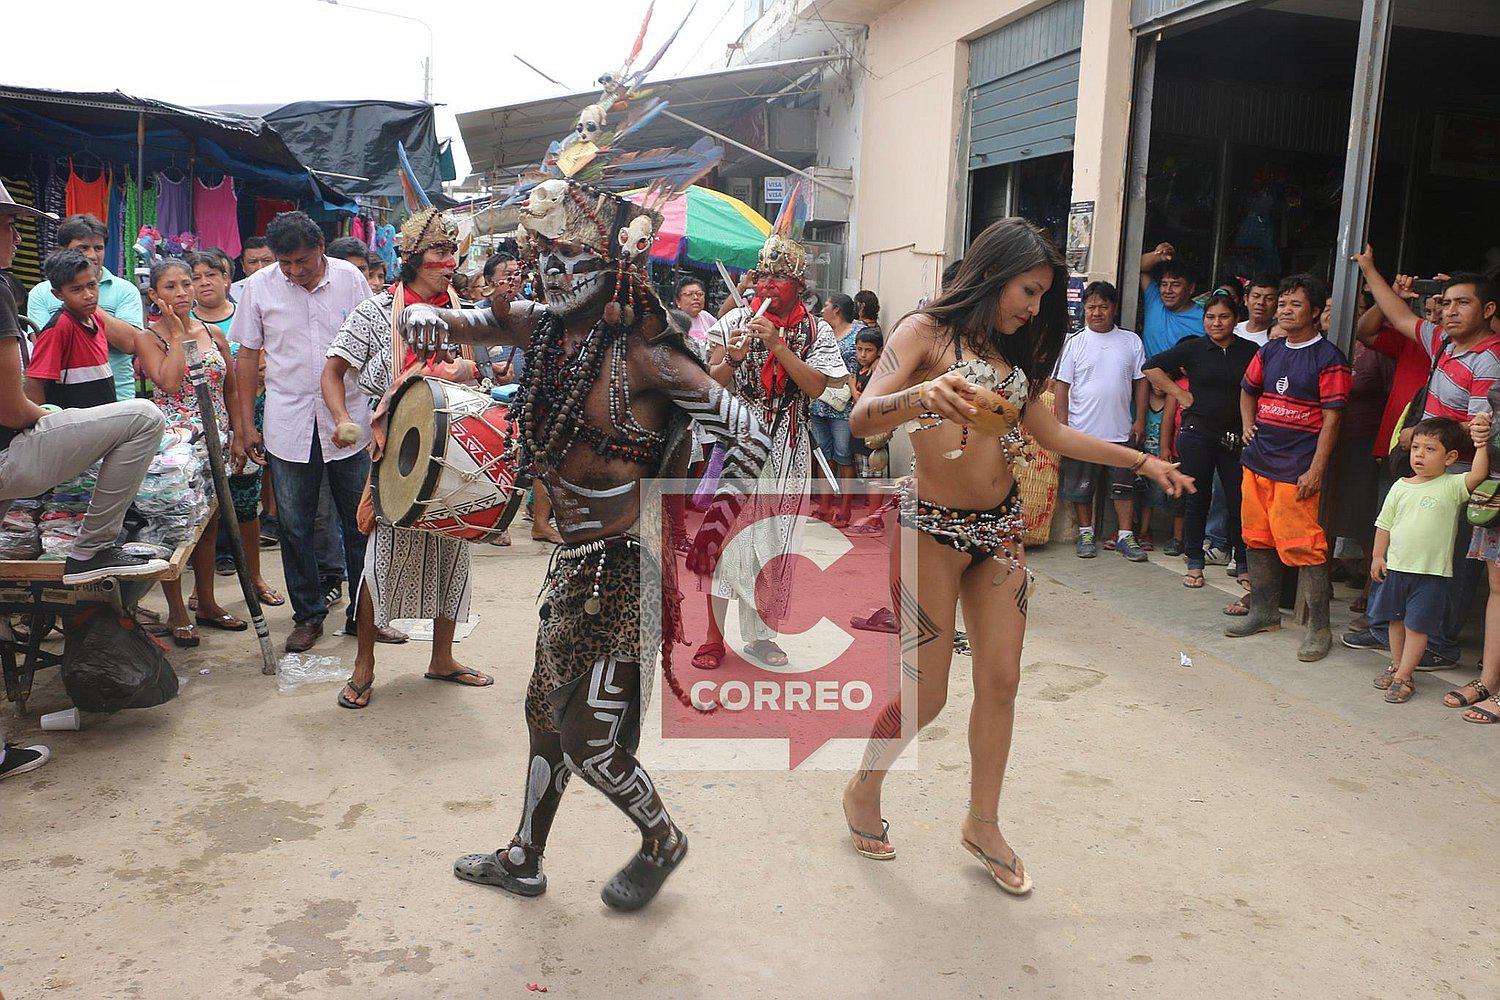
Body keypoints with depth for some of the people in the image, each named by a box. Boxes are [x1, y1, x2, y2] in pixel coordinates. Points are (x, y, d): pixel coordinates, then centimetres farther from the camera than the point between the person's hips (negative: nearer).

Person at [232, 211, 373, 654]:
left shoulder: (350, 279, -1)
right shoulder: (259, 286, 0)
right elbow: (247, 356, 6)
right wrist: (246, 425, 4)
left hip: (349, 421, 0)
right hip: (288, 425, 0)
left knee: (361, 521, 6)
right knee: (294, 525, 5)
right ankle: (309, 614, 19)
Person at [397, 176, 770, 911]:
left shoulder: (642, 354, -18)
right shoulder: (545, 325, 2)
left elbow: (747, 434, -15)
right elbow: (468, 323, 9)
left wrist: (710, 531, -18)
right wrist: (424, 318, -14)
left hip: (628, 565, -8)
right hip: (576, 558, 8)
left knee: (586, 734, -1)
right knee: (546, 709, 20)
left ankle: (661, 840, 28)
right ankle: (524, 859, 39)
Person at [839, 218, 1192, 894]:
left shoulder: (1012, 354, 15)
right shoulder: (927, 331, -7)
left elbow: (1051, 434, 20)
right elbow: (862, 418, -19)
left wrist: (1141, 461, 20)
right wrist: (919, 395, -39)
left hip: (1000, 530, 7)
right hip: (932, 527, -7)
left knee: (1000, 681, 6)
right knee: (924, 694, -1)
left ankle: (983, 822, 22)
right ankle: (864, 789, 25)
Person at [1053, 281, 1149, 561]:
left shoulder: (1131, 341, 6)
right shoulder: (1074, 343, 0)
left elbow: (1140, 381, 9)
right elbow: (1062, 386, -1)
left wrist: (1139, 420, 4)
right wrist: (1062, 425, -7)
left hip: (1121, 431, 2)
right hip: (1082, 431, -1)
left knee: (1124, 485, 6)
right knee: (1082, 486, 6)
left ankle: (1125, 536, 15)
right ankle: (1086, 534, 19)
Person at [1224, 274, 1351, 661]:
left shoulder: (1328, 358, -7)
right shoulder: (1269, 352, 12)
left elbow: (1331, 419, -10)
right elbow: (1248, 391, 30)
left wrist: (1316, 470, -15)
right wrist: (1248, 426, 12)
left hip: (1296, 469, -7)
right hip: (1257, 462, 7)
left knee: (1303, 545, -9)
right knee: (1257, 538, 13)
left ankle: (1319, 628, 1)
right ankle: (1264, 611, 27)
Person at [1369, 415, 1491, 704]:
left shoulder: (1452, 487, -7)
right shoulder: (1400, 488, 4)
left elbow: (1478, 475, -27)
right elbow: (1385, 524, 10)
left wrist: (1481, 445, -32)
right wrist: (1378, 556, 7)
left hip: (1431, 573, -4)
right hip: (1395, 566, 4)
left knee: (1416, 626, 0)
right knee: (1396, 619, 16)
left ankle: (1403, 677, 9)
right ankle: (1396, 666, 32)